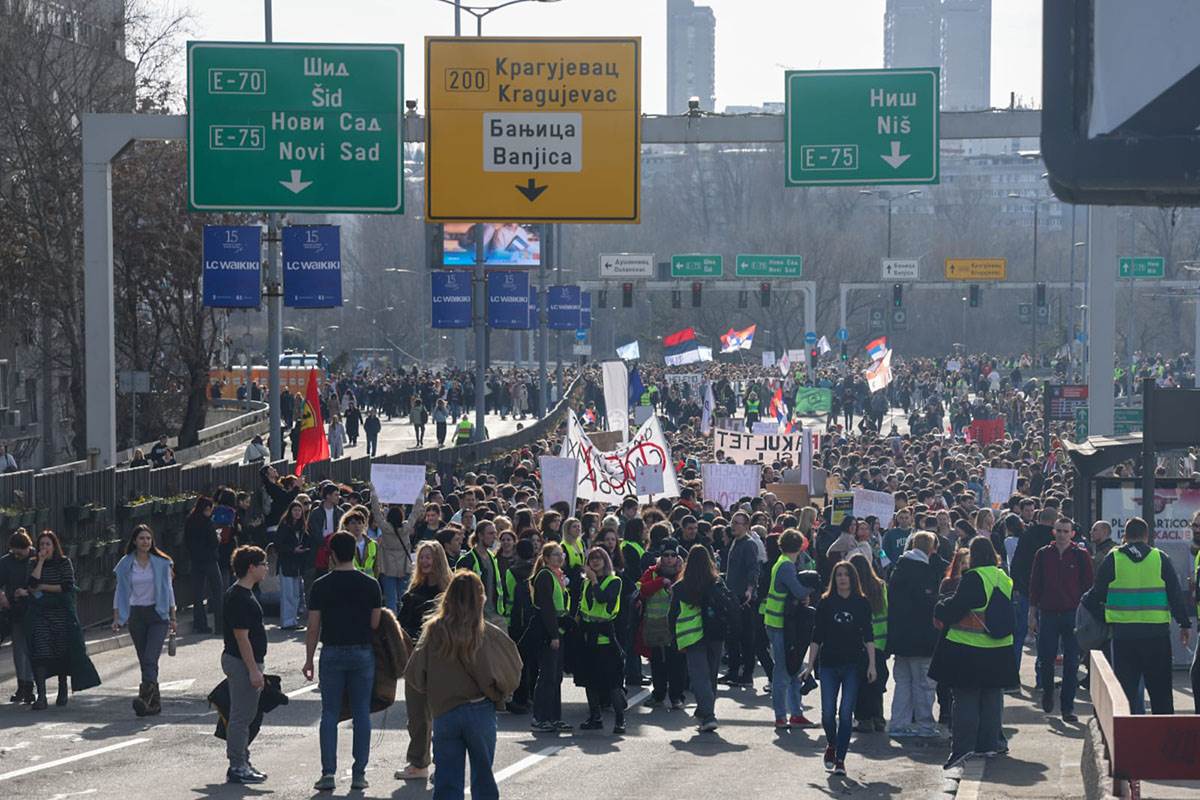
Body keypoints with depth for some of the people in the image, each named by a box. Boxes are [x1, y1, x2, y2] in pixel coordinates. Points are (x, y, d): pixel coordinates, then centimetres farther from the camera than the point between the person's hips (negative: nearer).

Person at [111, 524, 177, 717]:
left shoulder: (162, 563, 1)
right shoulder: (125, 564, 4)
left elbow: (168, 589, 7)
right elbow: (120, 592, 8)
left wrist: (172, 617, 7)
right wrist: (116, 618, 1)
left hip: (158, 614, -2)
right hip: (136, 614, 2)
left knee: (150, 658, -16)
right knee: (144, 660, 5)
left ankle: (145, 696, -25)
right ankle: (155, 702, 11)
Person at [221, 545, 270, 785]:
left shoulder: (243, 594, 13)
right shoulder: (239, 598, -19)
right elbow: (241, 637, -22)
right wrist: (253, 670, -22)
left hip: (246, 662, 11)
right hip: (242, 663, -11)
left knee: (246, 715, 15)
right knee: (240, 716, -5)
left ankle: (242, 763, 22)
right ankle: (237, 768, 0)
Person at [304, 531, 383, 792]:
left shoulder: (321, 586, -5)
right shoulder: (370, 584, -3)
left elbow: (313, 627, -3)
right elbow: (375, 623, -2)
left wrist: (308, 660, 6)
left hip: (332, 653, -1)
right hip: (362, 653, 1)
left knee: (329, 713, 5)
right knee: (362, 713, 6)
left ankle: (328, 773, 0)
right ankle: (359, 773, 6)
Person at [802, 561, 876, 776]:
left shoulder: (861, 603, 4)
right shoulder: (826, 603, 4)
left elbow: (868, 636, 4)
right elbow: (817, 637, 6)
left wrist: (872, 665, -4)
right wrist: (810, 665, 3)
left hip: (853, 665, -1)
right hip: (829, 664, 1)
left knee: (846, 713, -4)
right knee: (828, 713, -4)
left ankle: (840, 758, 3)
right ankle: (831, 745, 25)